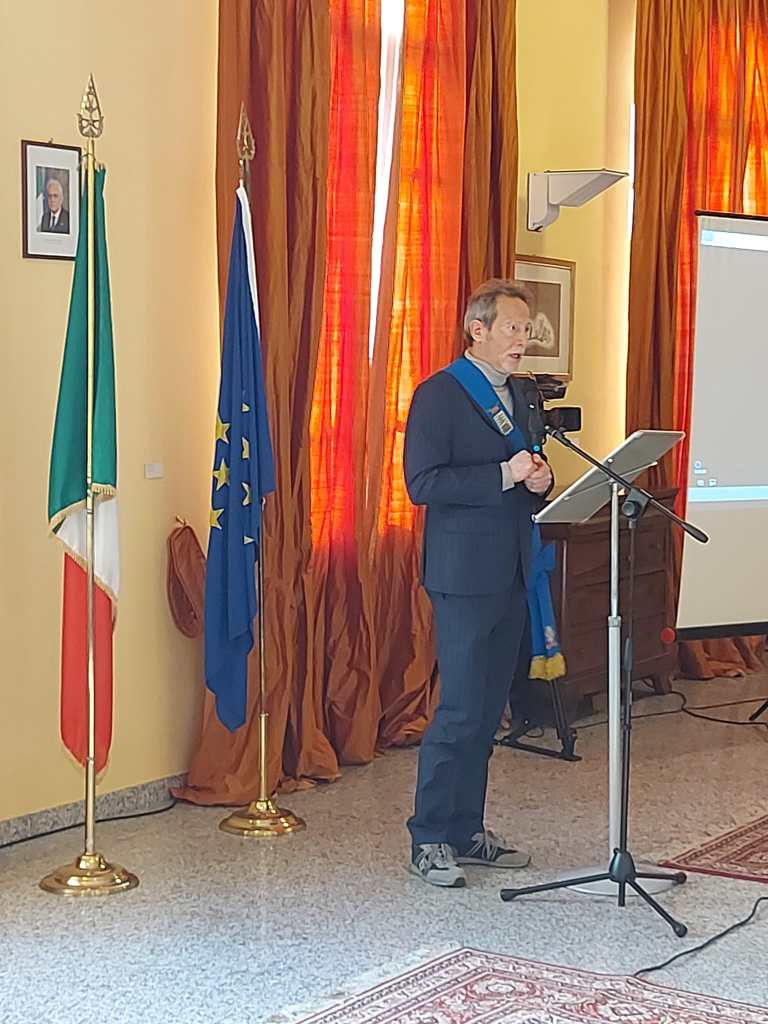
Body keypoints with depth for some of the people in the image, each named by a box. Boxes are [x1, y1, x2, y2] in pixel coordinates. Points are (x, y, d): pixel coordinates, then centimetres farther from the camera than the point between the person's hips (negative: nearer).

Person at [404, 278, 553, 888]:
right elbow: (422, 483, -17)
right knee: (462, 712, -7)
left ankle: (467, 831, 20)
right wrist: (502, 476, -21)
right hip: (464, 574, -8)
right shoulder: (439, 395, -9)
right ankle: (429, 840, 3)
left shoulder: (517, 396, 16)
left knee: (488, 712, 11)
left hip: (512, 574, 8)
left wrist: (539, 479, 1)